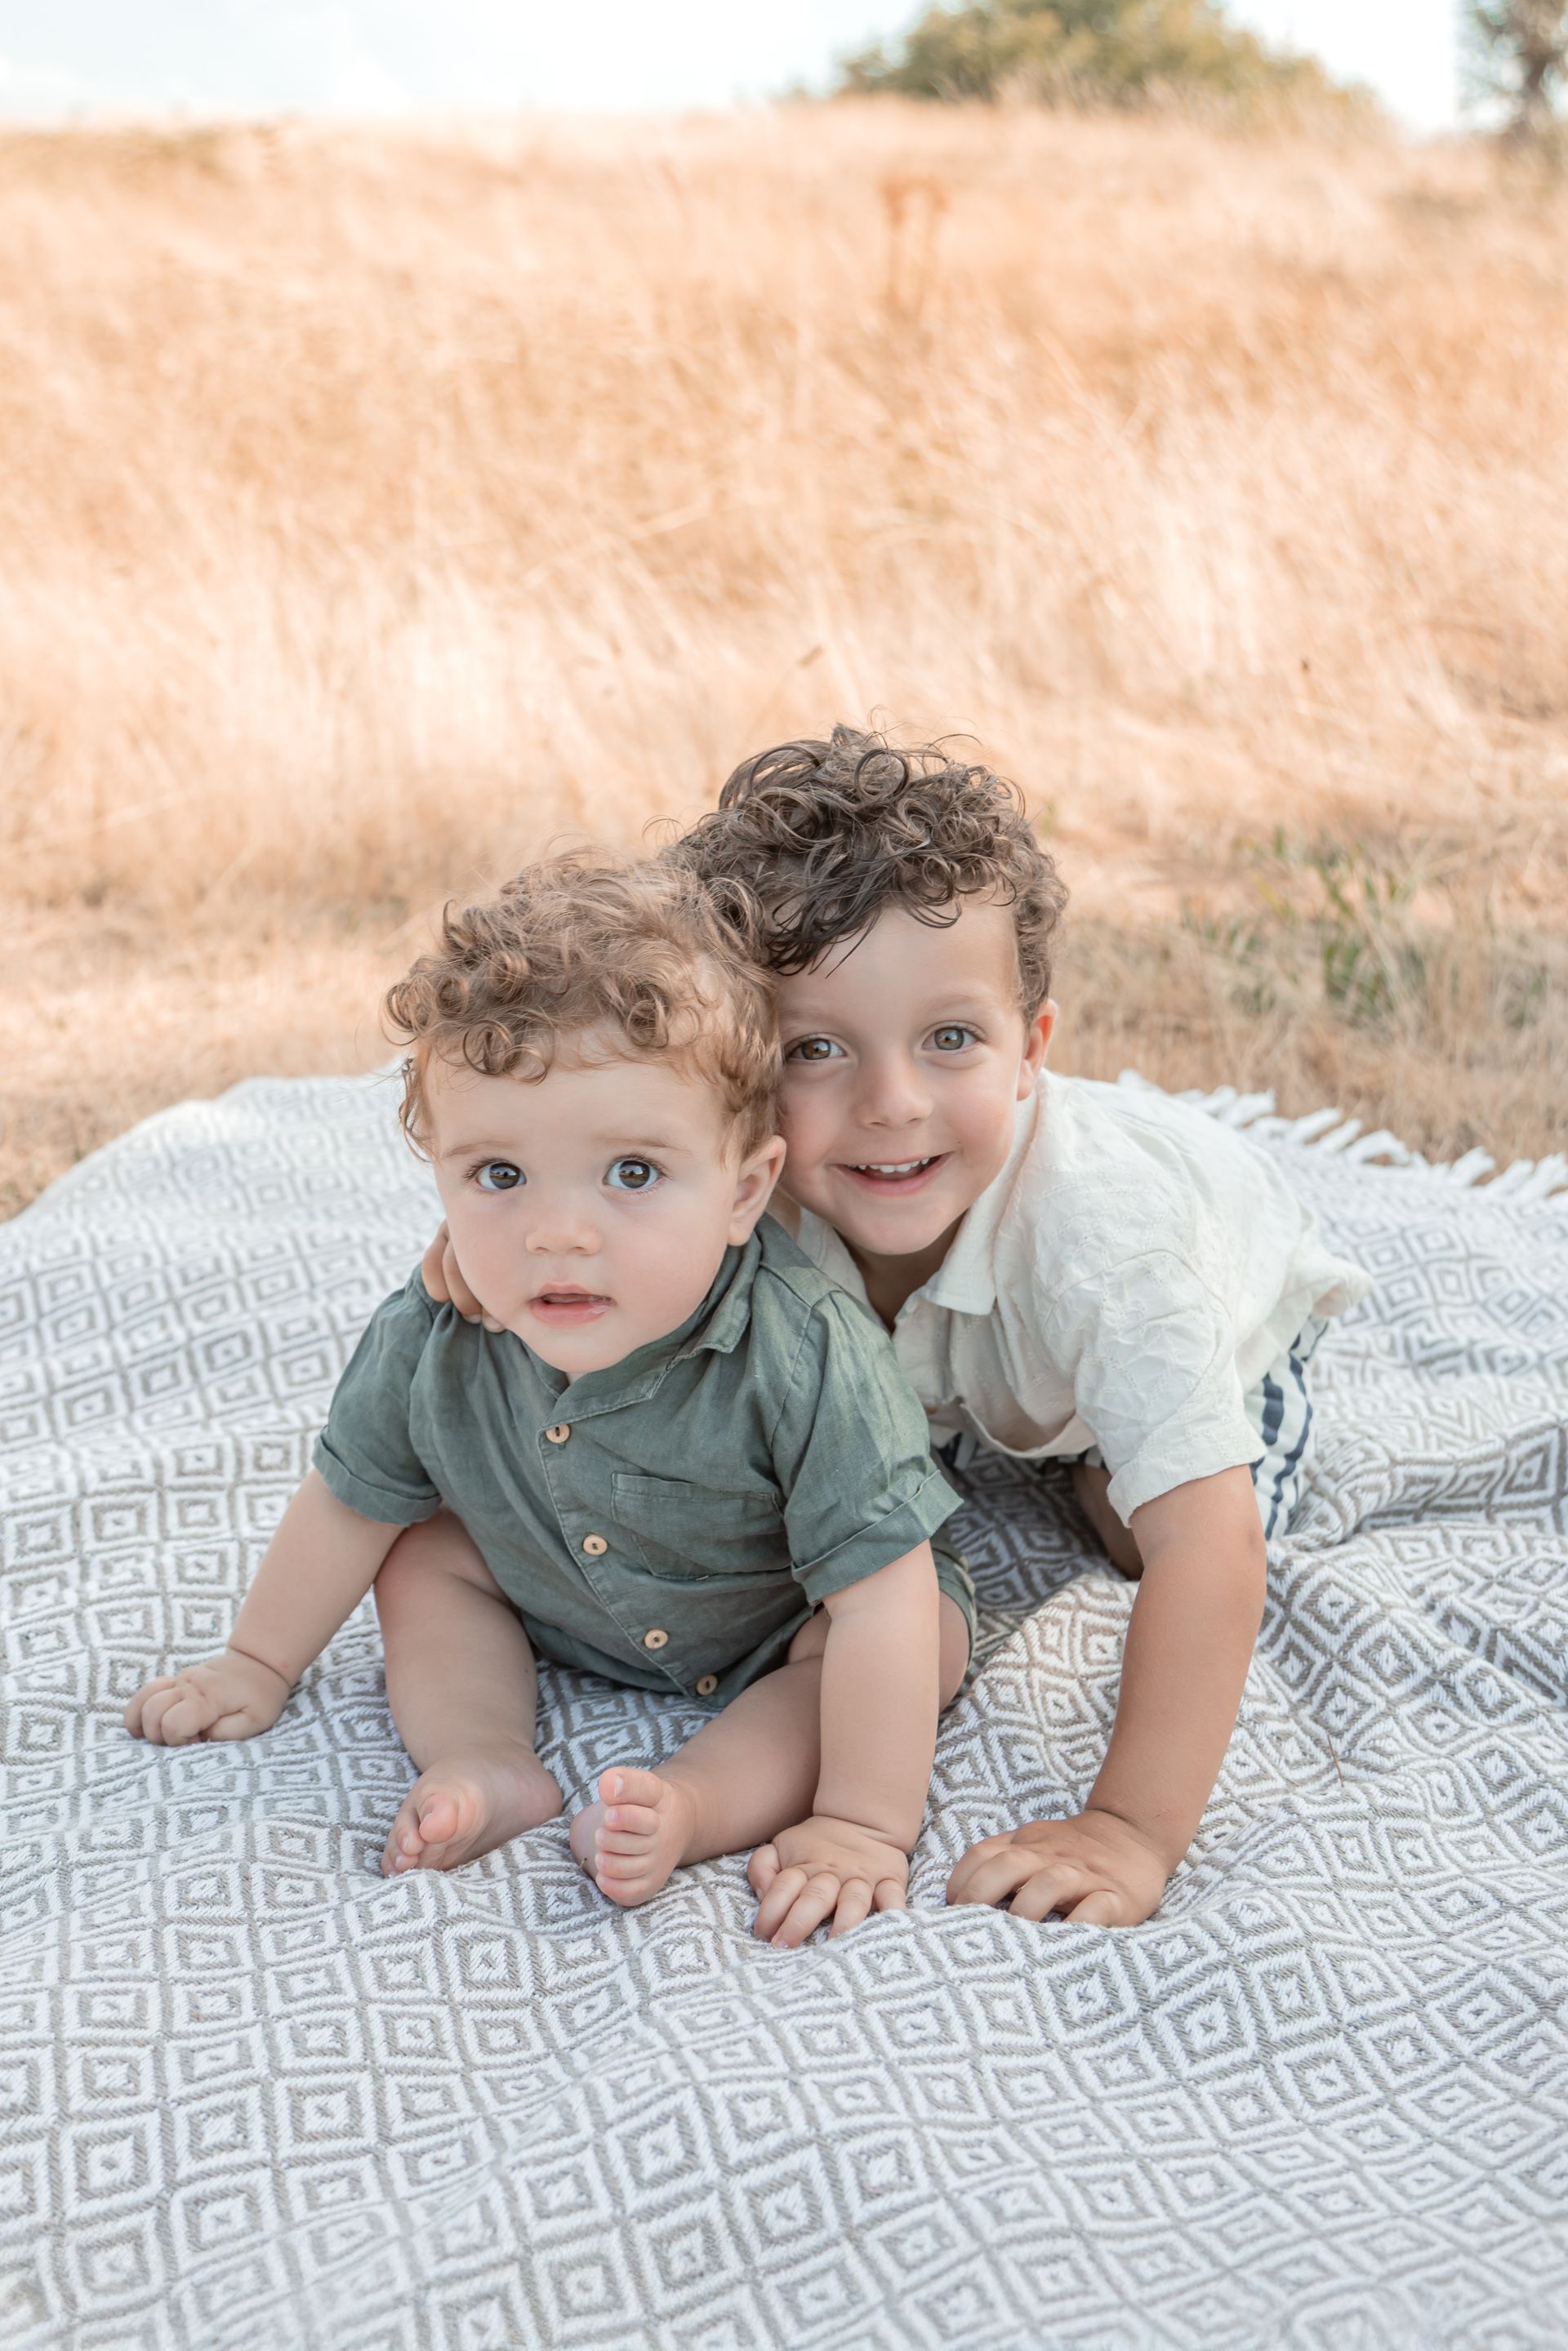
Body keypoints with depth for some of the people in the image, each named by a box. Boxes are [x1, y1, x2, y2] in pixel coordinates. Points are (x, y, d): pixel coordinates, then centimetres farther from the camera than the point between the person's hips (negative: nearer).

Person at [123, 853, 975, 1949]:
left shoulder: (804, 1355, -41)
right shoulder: (432, 1342, -26)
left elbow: (878, 1601, -37)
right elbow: (349, 1499, -7)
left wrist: (864, 1826, -37)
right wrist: (258, 1665, 5)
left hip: (791, 1626, -4)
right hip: (564, 1606, 4)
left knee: (928, 1639, -26)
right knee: (425, 1559, -5)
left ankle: (698, 1799, -33)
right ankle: (487, 1765, -18)